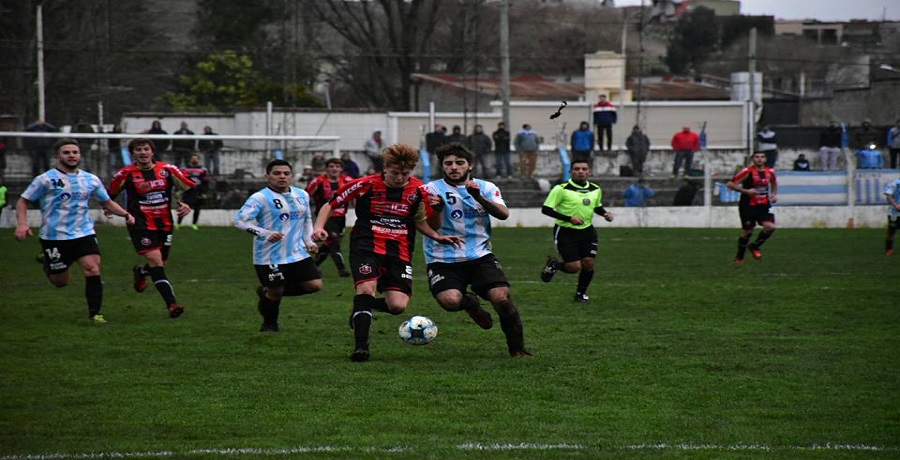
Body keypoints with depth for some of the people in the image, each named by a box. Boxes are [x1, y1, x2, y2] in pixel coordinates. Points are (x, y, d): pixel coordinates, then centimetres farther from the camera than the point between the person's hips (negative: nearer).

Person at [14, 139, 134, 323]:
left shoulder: (91, 180, 7)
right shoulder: (46, 179, -6)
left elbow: (107, 202, 19)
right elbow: (23, 202, -1)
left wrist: (125, 214, 1)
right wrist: (22, 223, -18)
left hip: (84, 234, 3)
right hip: (54, 237, -3)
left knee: (93, 270, -17)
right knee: (60, 282, 6)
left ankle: (94, 313, -9)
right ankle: (47, 265, 40)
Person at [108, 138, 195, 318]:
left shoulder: (167, 170, -1)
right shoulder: (126, 174, -6)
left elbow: (190, 188, 6)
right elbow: (110, 195, 10)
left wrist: (186, 204, -8)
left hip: (164, 224, 4)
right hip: (140, 225, -4)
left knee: (159, 263, 14)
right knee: (155, 260, -19)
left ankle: (140, 272, 51)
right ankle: (171, 304, -22)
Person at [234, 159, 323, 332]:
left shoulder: (302, 195, 10)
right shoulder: (260, 198, -11)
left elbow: (307, 219, 26)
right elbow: (240, 220, -19)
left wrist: (309, 241, 11)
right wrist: (265, 233, -29)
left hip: (297, 254, 6)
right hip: (270, 257, -6)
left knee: (315, 285, -1)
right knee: (275, 292, 1)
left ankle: (267, 292, 17)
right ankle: (269, 324, 32)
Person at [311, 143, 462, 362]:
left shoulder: (418, 190, 3)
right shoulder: (366, 185, -5)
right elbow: (331, 205, 4)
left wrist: (436, 236, 3)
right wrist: (319, 227, -12)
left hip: (399, 252, 3)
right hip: (366, 246, -3)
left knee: (398, 306, -12)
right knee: (367, 288, -28)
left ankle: (363, 307, 21)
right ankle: (361, 346, -19)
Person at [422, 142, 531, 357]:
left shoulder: (486, 188, 8)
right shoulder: (432, 189, 1)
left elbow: (503, 214, -9)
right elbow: (433, 227, -9)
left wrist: (479, 198, -24)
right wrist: (437, 209, -31)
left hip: (480, 256, 2)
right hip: (443, 260, -2)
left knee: (502, 297, -18)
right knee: (450, 301, -28)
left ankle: (517, 348, 4)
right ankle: (470, 303, 11)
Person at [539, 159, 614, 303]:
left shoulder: (595, 189, 5)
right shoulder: (561, 189, -14)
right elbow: (545, 209, -14)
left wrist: (605, 213, 0)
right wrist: (569, 218, -22)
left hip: (587, 231, 5)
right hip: (565, 232, -5)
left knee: (588, 263, -3)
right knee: (574, 267, -10)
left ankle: (581, 293, 22)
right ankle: (553, 264, 23)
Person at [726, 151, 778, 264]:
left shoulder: (770, 172, 2)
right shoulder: (747, 172, -13)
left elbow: (774, 183, 26)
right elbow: (730, 185, -13)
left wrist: (774, 194, 8)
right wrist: (746, 191, -21)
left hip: (764, 204, 4)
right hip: (748, 206, -4)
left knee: (770, 227, -14)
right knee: (747, 231, 1)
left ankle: (754, 246, 10)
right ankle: (739, 257, 22)